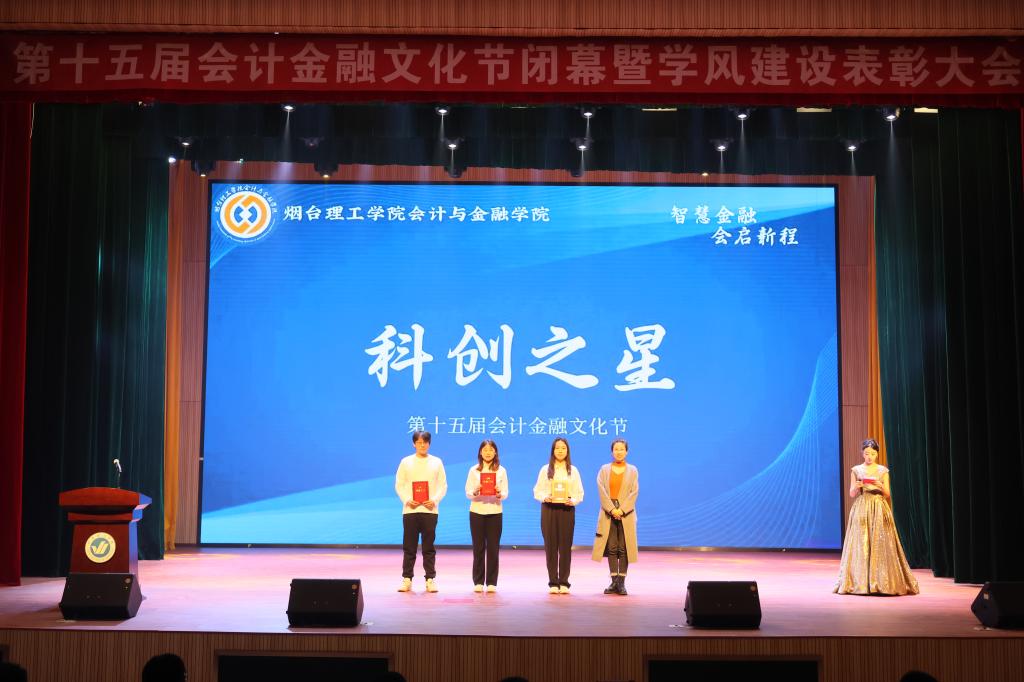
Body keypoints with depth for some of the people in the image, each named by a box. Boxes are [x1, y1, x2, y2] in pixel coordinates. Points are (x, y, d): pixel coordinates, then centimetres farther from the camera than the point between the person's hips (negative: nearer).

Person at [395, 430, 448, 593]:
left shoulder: (436, 462, 7)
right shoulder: (406, 462, 7)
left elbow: (443, 485, 5)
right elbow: (399, 485, 5)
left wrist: (435, 500, -10)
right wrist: (407, 500, -10)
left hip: (430, 509, 0)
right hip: (410, 509, 0)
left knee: (429, 547, 2)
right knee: (409, 547, 2)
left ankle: (430, 579, 7)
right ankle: (407, 579, 8)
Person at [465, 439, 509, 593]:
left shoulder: (501, 470, 5)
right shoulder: (474, 470, 5)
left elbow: (505, 493, 3)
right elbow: (468, 492, 2)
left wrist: (499, 494, -19)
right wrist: (475, 492, -19)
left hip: (495, 512, 0)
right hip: (477, 512, 0)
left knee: (493, 548, 0)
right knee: (478, 547, 2)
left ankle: (491, 582, 6)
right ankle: (478, 582, 8)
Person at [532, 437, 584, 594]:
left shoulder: (573, 470, 9)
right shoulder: (545, 469, 8)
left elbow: (579, 493, 5)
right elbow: (537, 491, 5)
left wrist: (572, 500, -14)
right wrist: (545, 497, -15)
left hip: (567, 510, 0)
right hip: (549, 510, 0)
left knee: (565, 547, -2)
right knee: (551, 546, -1)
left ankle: (564, 582, 3)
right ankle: (553, 583, 5)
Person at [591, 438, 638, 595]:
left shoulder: (632, 470, 8)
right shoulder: (604, 469, 9)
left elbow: (634, 492, -1)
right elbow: (602, 491, -1)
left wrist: (621, 509, -12)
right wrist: (612, 509, -12)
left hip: (626, 513, -1)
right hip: (608, 513, 1)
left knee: (623, 548, -3)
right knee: (611, 548, -1)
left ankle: (621, 582, 0)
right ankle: (614, 582, 3)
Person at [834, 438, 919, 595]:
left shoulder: (883, 471, 6)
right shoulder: (856, 470, 5)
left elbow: (887, 494, 5)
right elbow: (852, 494, 5)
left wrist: (881, 486, -15)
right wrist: (857, 487, -16)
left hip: (879, 510, 0)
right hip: (861, 510, 0)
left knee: (880, 544, -5)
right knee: (860, 545, -4)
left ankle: (881, 582, 0)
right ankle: (861, 582, 1)